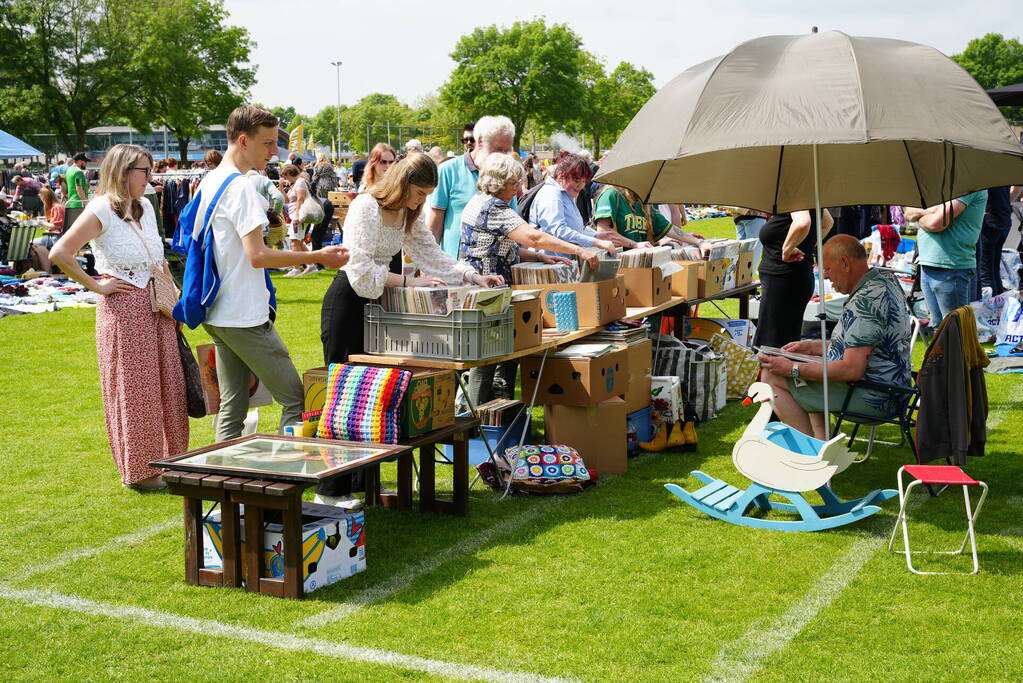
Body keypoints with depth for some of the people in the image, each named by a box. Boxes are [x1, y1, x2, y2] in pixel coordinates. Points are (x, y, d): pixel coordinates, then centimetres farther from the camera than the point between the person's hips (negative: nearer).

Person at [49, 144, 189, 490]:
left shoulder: (146, 207, 13)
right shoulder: (101, 210, -11)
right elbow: (59, 254, -18)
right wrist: (97, 286, -14)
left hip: (158, 309, 7)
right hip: (124, 309, -7)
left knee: (168, 385, 9)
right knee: (133, 390, 0)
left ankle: (167, 460, 21)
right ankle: (139, 470, 11)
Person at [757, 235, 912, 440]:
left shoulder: (865, 302, -23)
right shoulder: (886, 281, 11)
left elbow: (852, 370, -28)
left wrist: (793, 369, -19)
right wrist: (814, 347, 17)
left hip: (874, 399, -11)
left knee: (772, 377, -10)